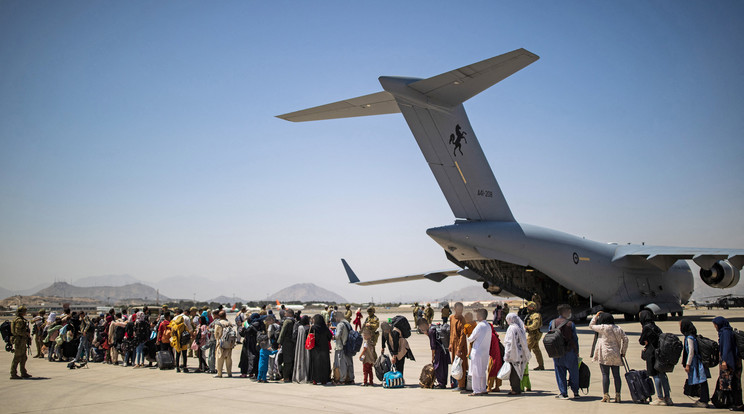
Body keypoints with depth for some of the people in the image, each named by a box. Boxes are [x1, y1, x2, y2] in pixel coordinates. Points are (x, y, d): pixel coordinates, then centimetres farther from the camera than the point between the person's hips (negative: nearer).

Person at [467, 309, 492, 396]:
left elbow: (471, 338, -11)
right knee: (483, 371, 14)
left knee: (476, 371, -2)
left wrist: (469, 340, 11)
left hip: (477, 351, -8)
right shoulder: (488, 326, 11)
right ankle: (483, 389, 18)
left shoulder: (480, 326, -15)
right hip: (486, 352, 8)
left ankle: (477, 391, -1)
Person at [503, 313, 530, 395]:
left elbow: (509, 343, -18)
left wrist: (507, 356, -17)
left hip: (514, 354, -8)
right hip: (520, 354, 8)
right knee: (517, 372, 13)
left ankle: (515, 389, 2)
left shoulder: (512, 328, -15)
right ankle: (517, 389, 18)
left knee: (513, 372, -1)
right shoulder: (520, 328, 11)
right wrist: (526, 354, 21)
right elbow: (524, 342, 16)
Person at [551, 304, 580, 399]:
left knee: (560, 373, 9)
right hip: (569, 351, -2)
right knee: (574, 372, 12)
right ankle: (575, 392, 17)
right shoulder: (570, 324, -7)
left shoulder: (552, 323, 1)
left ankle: (563, 393, 9)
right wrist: (577, 351, 8)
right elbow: (575, 339, -3)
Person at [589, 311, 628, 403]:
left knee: (605, 374, -2)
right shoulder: (618, 328, 9)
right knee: (616, 375, 7)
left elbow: (591, 325, 8)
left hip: (605, 355, -5)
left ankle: (606, 395, -3)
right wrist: (623, 351, 13)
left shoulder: (602, 327, -5)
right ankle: (617, 395, 10)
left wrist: (596, 316, 17)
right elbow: (625, 339, 8)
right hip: (616, 355, 5)